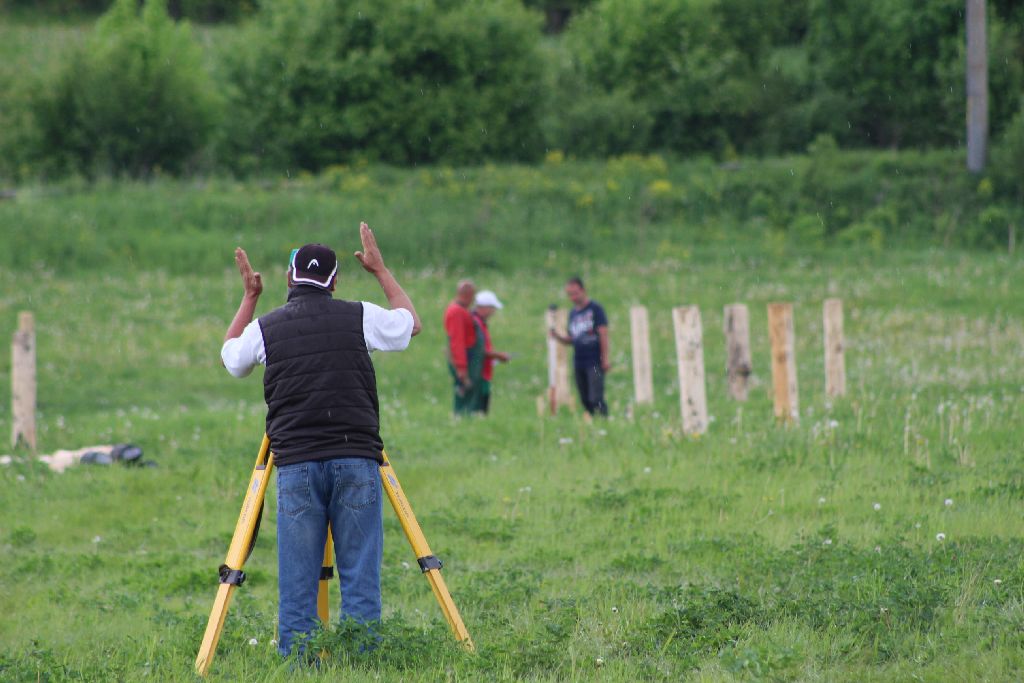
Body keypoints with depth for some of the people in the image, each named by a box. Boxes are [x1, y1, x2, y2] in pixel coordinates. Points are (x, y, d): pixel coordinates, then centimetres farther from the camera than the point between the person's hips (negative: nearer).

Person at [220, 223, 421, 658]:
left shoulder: (266, 327, 4)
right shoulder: (360, 317, 3)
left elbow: (230, 357, 27)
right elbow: (410, 323, 24)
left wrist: (249, 298, 35)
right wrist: (381, 271, 34)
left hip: (295, 466, 0)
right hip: (356, 461, 0)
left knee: (296, 582, 2)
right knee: (361, 579, 1)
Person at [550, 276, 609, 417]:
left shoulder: (595, 309, -4)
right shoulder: (572, 313, 15)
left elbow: (603, 334, -8)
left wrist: (605, 359, -13)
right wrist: (558, 337, 1)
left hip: (594, 362, -7)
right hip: (579, 363, 7)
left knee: (596, 399, -15)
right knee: (585, 401, 7)